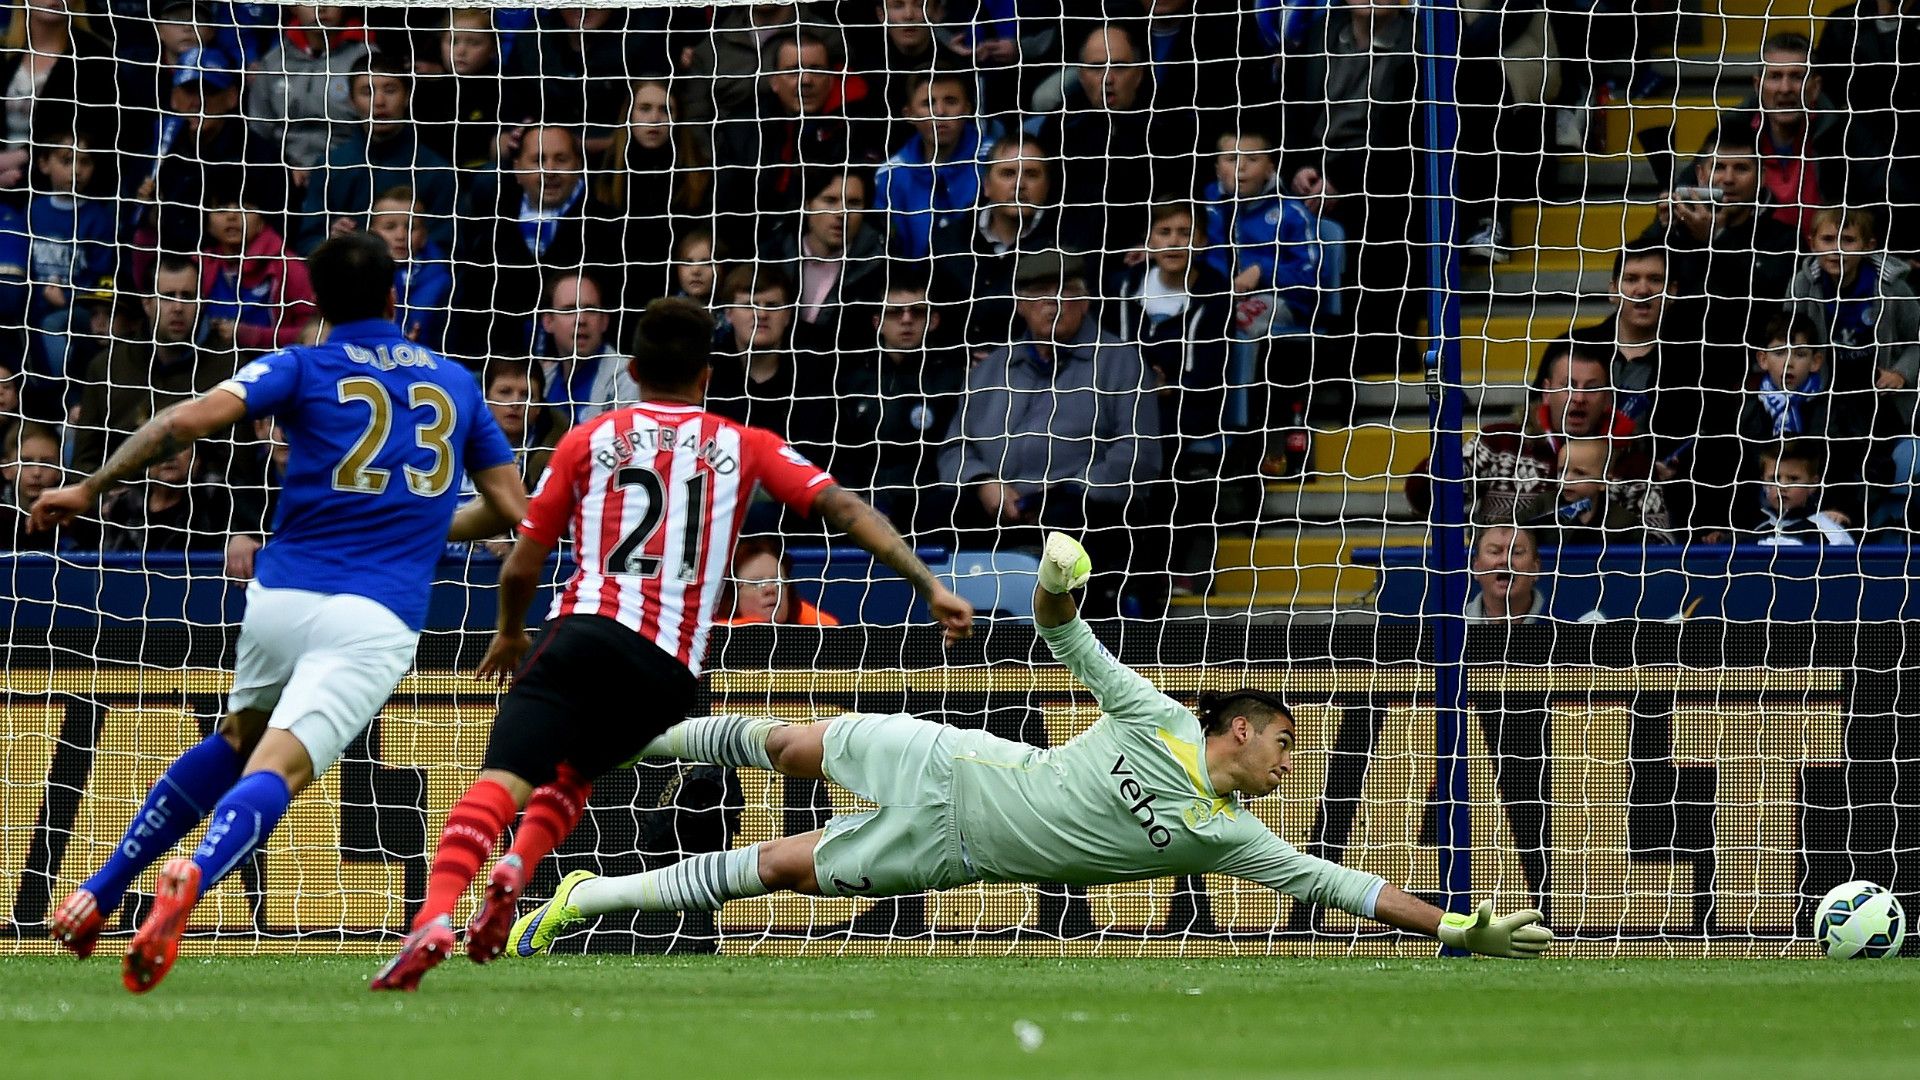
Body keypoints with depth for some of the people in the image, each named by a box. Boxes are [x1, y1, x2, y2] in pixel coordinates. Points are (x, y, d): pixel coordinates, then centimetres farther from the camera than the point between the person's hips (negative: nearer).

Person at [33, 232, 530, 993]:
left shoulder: (303, 368, 8)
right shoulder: (455, 384, 16)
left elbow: (190, 420, -8)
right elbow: (515, 508, 18)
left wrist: (90, 489, -1)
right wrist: (430, 529, 35)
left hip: (281, 597, 1)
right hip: (377, 617, -1)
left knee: (237, 743, 26)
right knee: (277, 768, -15)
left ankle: (94, 899, 21)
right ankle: (196, 877, -47)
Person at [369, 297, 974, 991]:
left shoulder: (589, 439, 17)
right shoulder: (745, 448, 20)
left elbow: (519, 569, 19)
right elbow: (844, 509, 9)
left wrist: (510, 634, 39)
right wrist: (931, 586, 7)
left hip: (586, 629, -2)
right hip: (670, 673, 2)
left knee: (503, 780, -15)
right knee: (572, 773, 25)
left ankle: (436, 916, -38)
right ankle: (517, 871, -4)